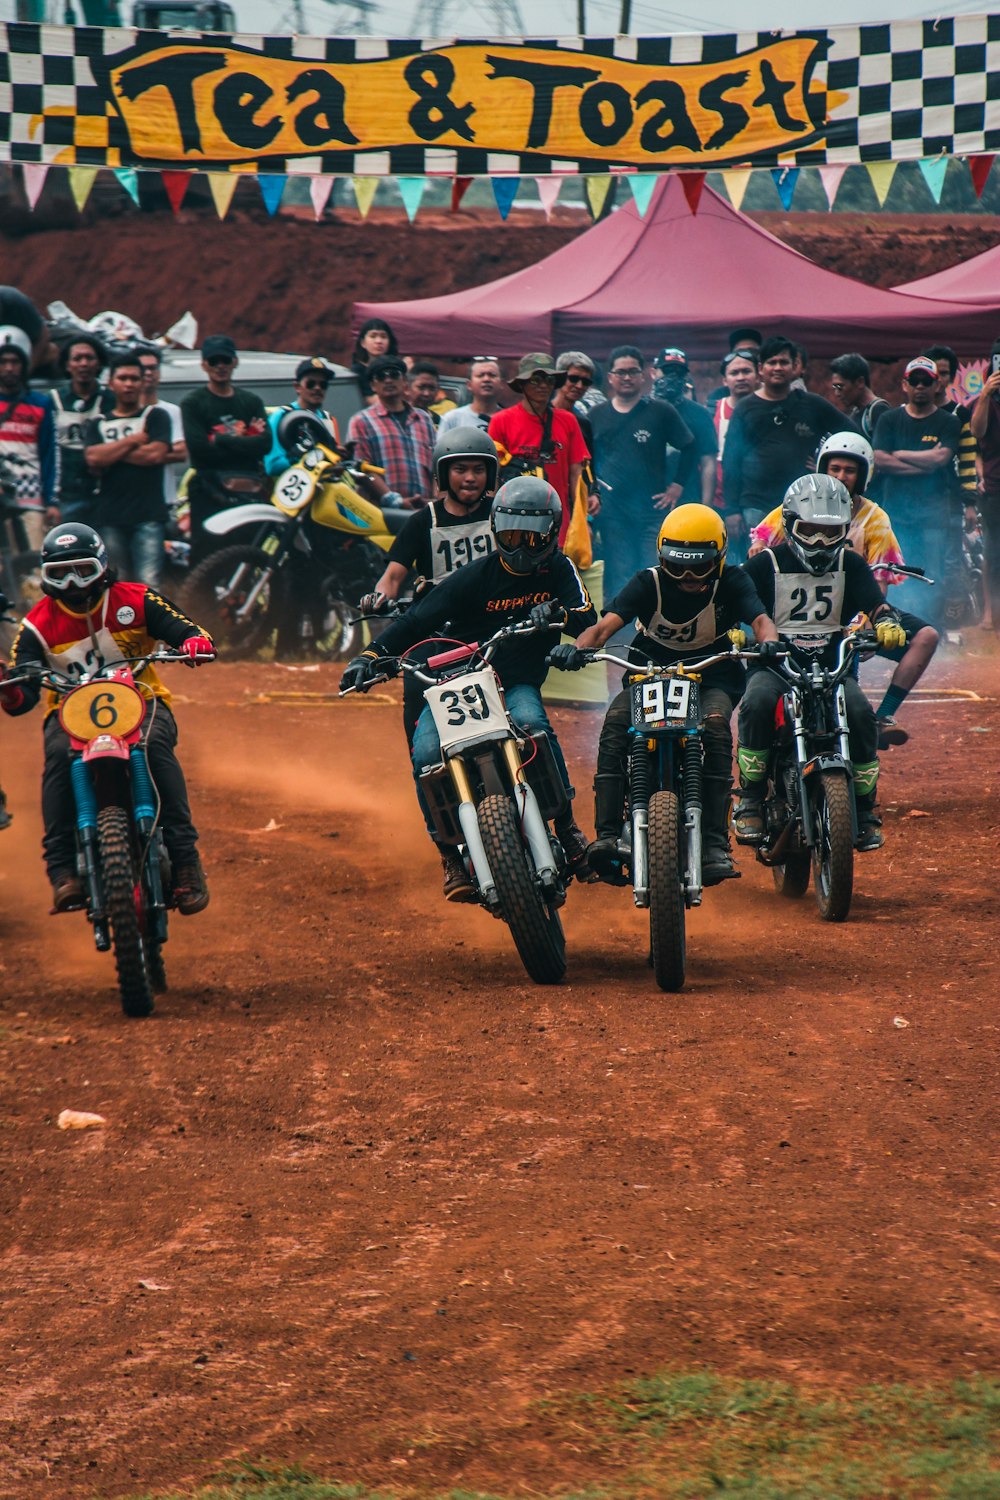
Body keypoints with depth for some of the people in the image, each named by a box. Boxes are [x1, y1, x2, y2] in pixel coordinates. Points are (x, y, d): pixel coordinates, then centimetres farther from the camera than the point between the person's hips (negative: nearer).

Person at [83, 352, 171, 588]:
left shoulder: (155, 417, 8)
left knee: (149, 583, -12)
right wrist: (133, 440, -3)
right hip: (110, 517, 3)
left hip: (148, 516, -3)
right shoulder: (98, 424, 16)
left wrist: (111, 454, -3)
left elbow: (156, 454, -8)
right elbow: (93, 458, -3)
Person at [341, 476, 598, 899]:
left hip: (518, 681, 0)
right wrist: (372, 655, -23)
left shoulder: (558, 570, 4)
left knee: (532, 723, -35)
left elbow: (588, 621, -9)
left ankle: (567, 825, -24)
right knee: (427, 753, -24)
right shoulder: (475, 578, -2)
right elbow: (418, 621, -9)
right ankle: (451, 855, -11)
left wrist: (559, 615, -32)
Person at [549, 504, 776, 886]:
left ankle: (715, 843, -34)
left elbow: (760, 619, -23)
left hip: (711, 676, -1)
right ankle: (607, 834, -33)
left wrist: (770, 645, -48)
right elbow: (607, 624, -21)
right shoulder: (648, 584, -9)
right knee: (616, 722, -30)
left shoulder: (730, 583, -8)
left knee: (715, 725, -34)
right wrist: (578, 648, -43)